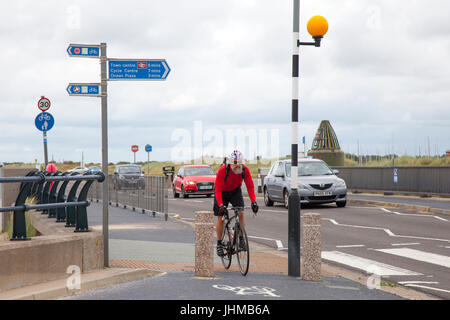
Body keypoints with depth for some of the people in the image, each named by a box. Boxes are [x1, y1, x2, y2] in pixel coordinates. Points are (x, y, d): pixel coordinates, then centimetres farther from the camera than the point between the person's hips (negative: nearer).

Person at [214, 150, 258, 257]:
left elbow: (250, 186, -20)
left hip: (235, 191, 2)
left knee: (241, 213, -16)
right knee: (220, 218, -2)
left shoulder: (245, 170, -25)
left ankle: (241, 240, -6)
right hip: (222, 192, -2)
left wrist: (253, 202, -32)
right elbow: (218, 189, -31)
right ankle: (219, 244, 10)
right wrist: (221, 205, -41)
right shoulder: (223, 170, -33)